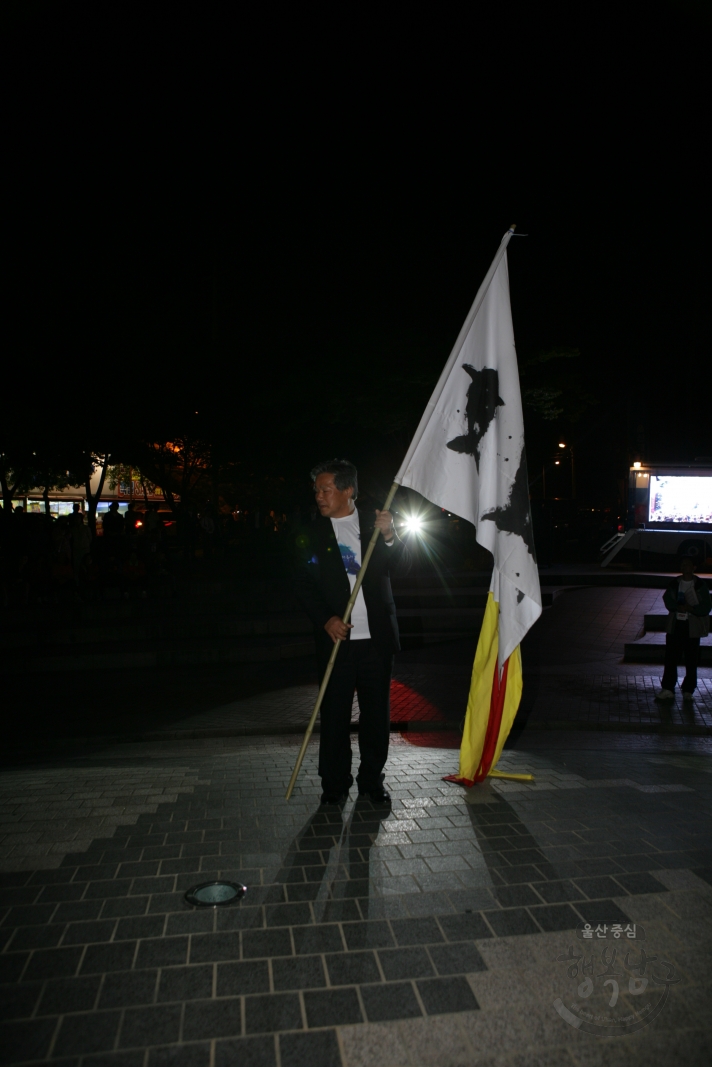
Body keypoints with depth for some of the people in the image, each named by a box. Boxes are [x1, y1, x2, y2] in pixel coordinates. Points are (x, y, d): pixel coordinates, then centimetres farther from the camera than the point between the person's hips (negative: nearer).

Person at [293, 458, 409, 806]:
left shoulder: (374, 523, 5)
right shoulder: (311, 534, 3)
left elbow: (403, 565, -2)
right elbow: (302, 585, 2)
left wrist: (389, 537, -20)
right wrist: (326, 619, -11)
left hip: (377, 637, 1)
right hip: (336, 637, -1)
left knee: (377, 712, 8)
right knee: (334, 714, 3)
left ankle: (372, 780, 24)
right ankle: (334, 783, 19)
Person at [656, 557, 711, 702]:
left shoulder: (700, 585, -1)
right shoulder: (674, 583, 7)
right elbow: (667, 599, -3)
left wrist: (691, 608, -21)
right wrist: (679, 607, -20)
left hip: (692, 627, -2)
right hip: (675, 625, 2)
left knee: (691, 661, 3)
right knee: (670, 658, 1)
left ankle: (688, 690, 14)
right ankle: (668, 689, 5)